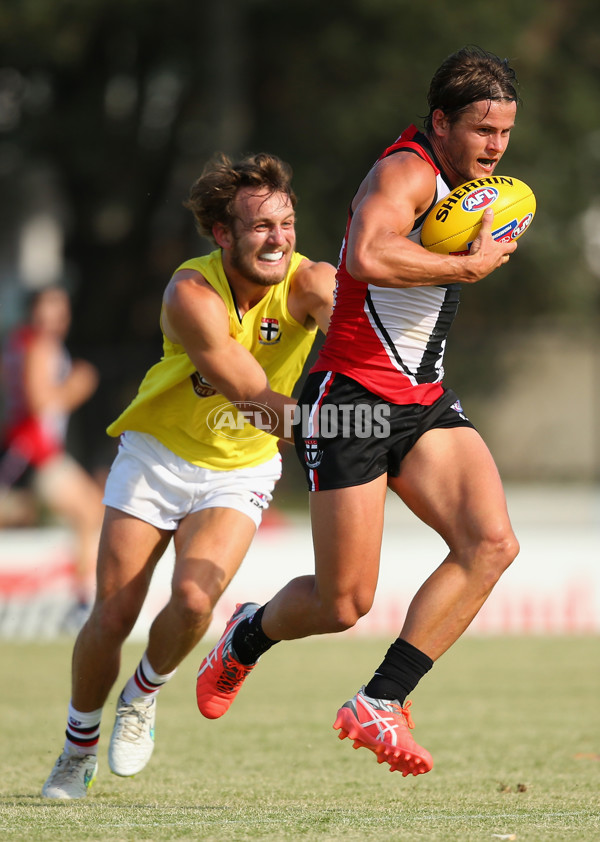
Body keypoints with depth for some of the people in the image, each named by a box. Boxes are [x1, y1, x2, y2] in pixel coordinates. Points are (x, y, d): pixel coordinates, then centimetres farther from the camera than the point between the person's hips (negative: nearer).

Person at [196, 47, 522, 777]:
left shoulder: (462, 180, 14)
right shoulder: (407, 171, -16)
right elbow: (369, 257, -37)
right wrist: (470, 265, -26)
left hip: (424, 402, 8)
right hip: (352, 401, -8)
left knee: (491, 544, -17)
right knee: (344, 605, -4)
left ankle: (379, 704, -14)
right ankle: (248, 636, 31)